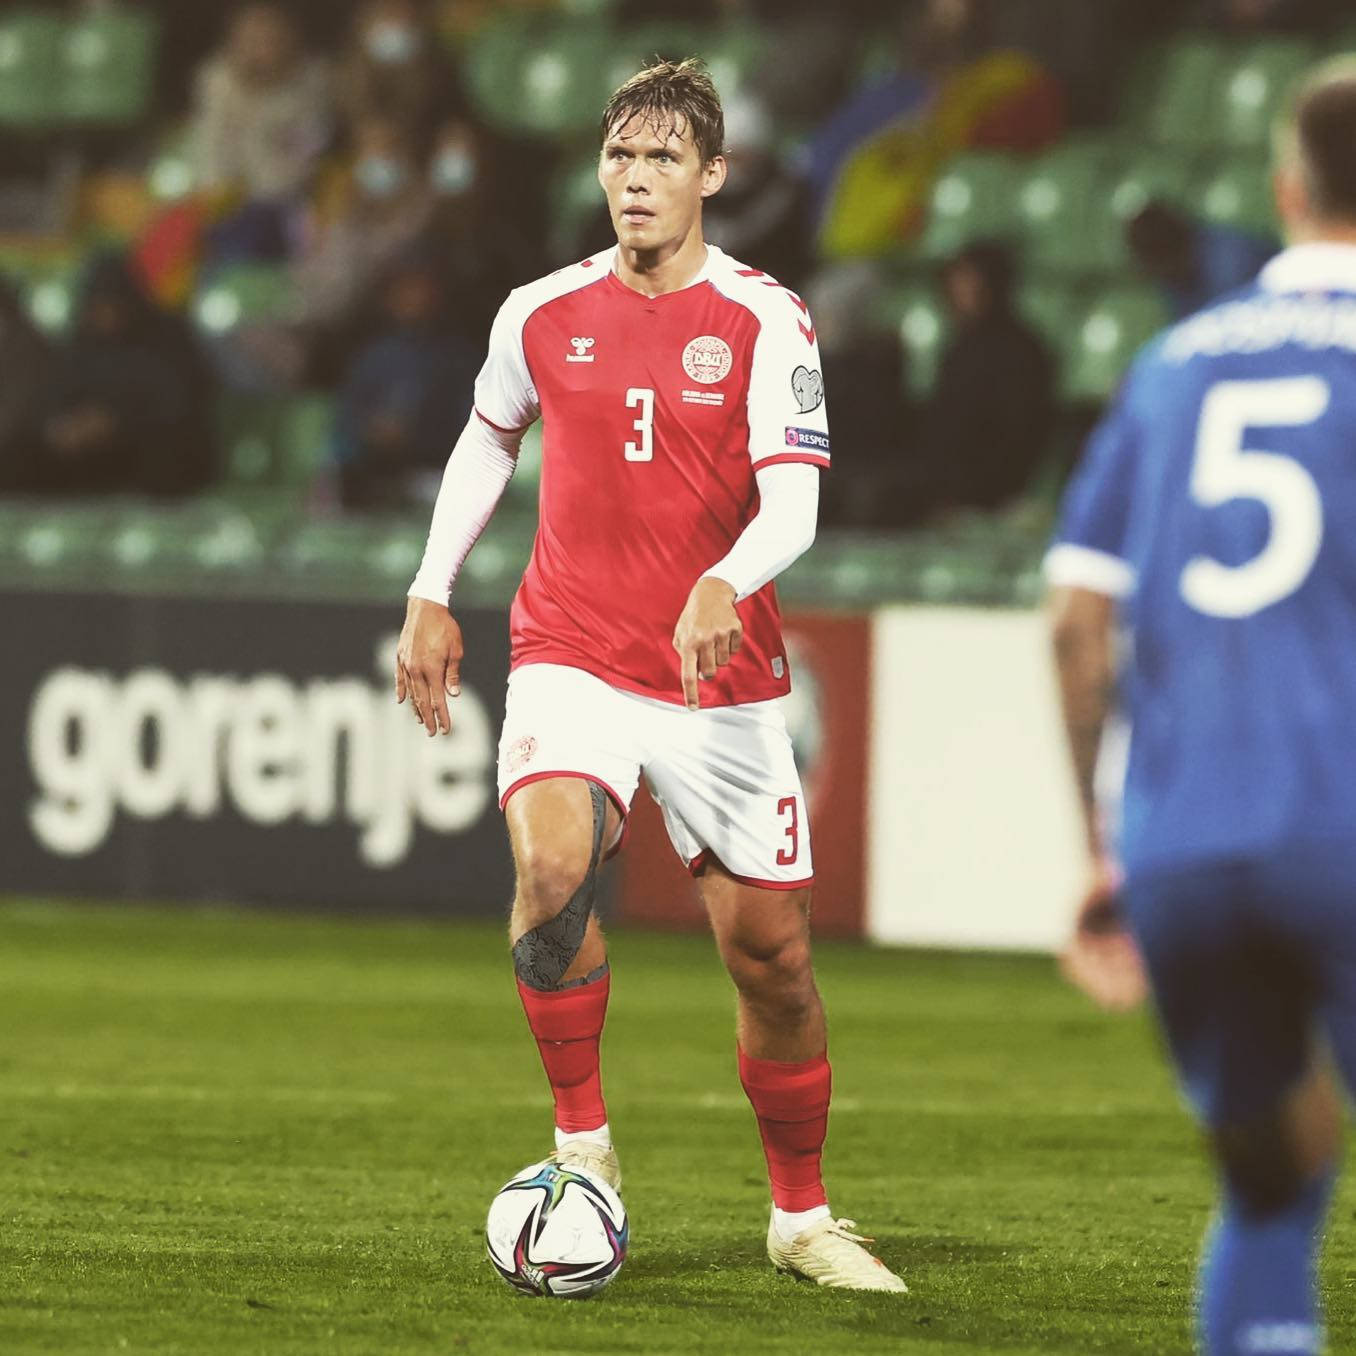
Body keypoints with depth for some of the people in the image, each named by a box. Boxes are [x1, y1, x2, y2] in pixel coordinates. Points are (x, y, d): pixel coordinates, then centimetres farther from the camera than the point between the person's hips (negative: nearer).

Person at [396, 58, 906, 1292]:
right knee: (552, 867, -27)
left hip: (723, 678, -1)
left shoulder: (764, 323, -7)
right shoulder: (543, 316, 3)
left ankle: (802, 1216, 23)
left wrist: (724, 588, -36)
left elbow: (792, 506, -16)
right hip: (572, 657, 1)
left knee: (772, 953, 3)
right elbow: (488, 440, 23)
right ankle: (582, 1141, -8)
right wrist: (431, 600, 20)